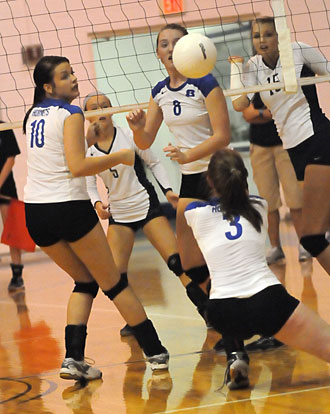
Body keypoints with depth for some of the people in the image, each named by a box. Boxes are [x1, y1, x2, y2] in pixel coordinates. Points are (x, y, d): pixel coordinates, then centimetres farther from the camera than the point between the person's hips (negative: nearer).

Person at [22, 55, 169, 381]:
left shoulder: (33, 114, 14)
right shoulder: (70, 114, -9)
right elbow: (77, 167, -20)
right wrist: (120, 157, -11)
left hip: (35, 211, 7)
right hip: (69, 207, -7)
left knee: (85, 282, 20)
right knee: (114, 284, 6)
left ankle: (73, 359, 3)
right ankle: (156, 353, 13)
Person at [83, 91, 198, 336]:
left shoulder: (129, 136, -9)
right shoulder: (88, 148, -3)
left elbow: (154, 163, 1)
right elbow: (90, 184, 5)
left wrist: (168, 190, -10)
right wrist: (97, 204, -15)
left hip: (147, 206, -3)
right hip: (118, 214, 3)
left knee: (177, 261, -12)